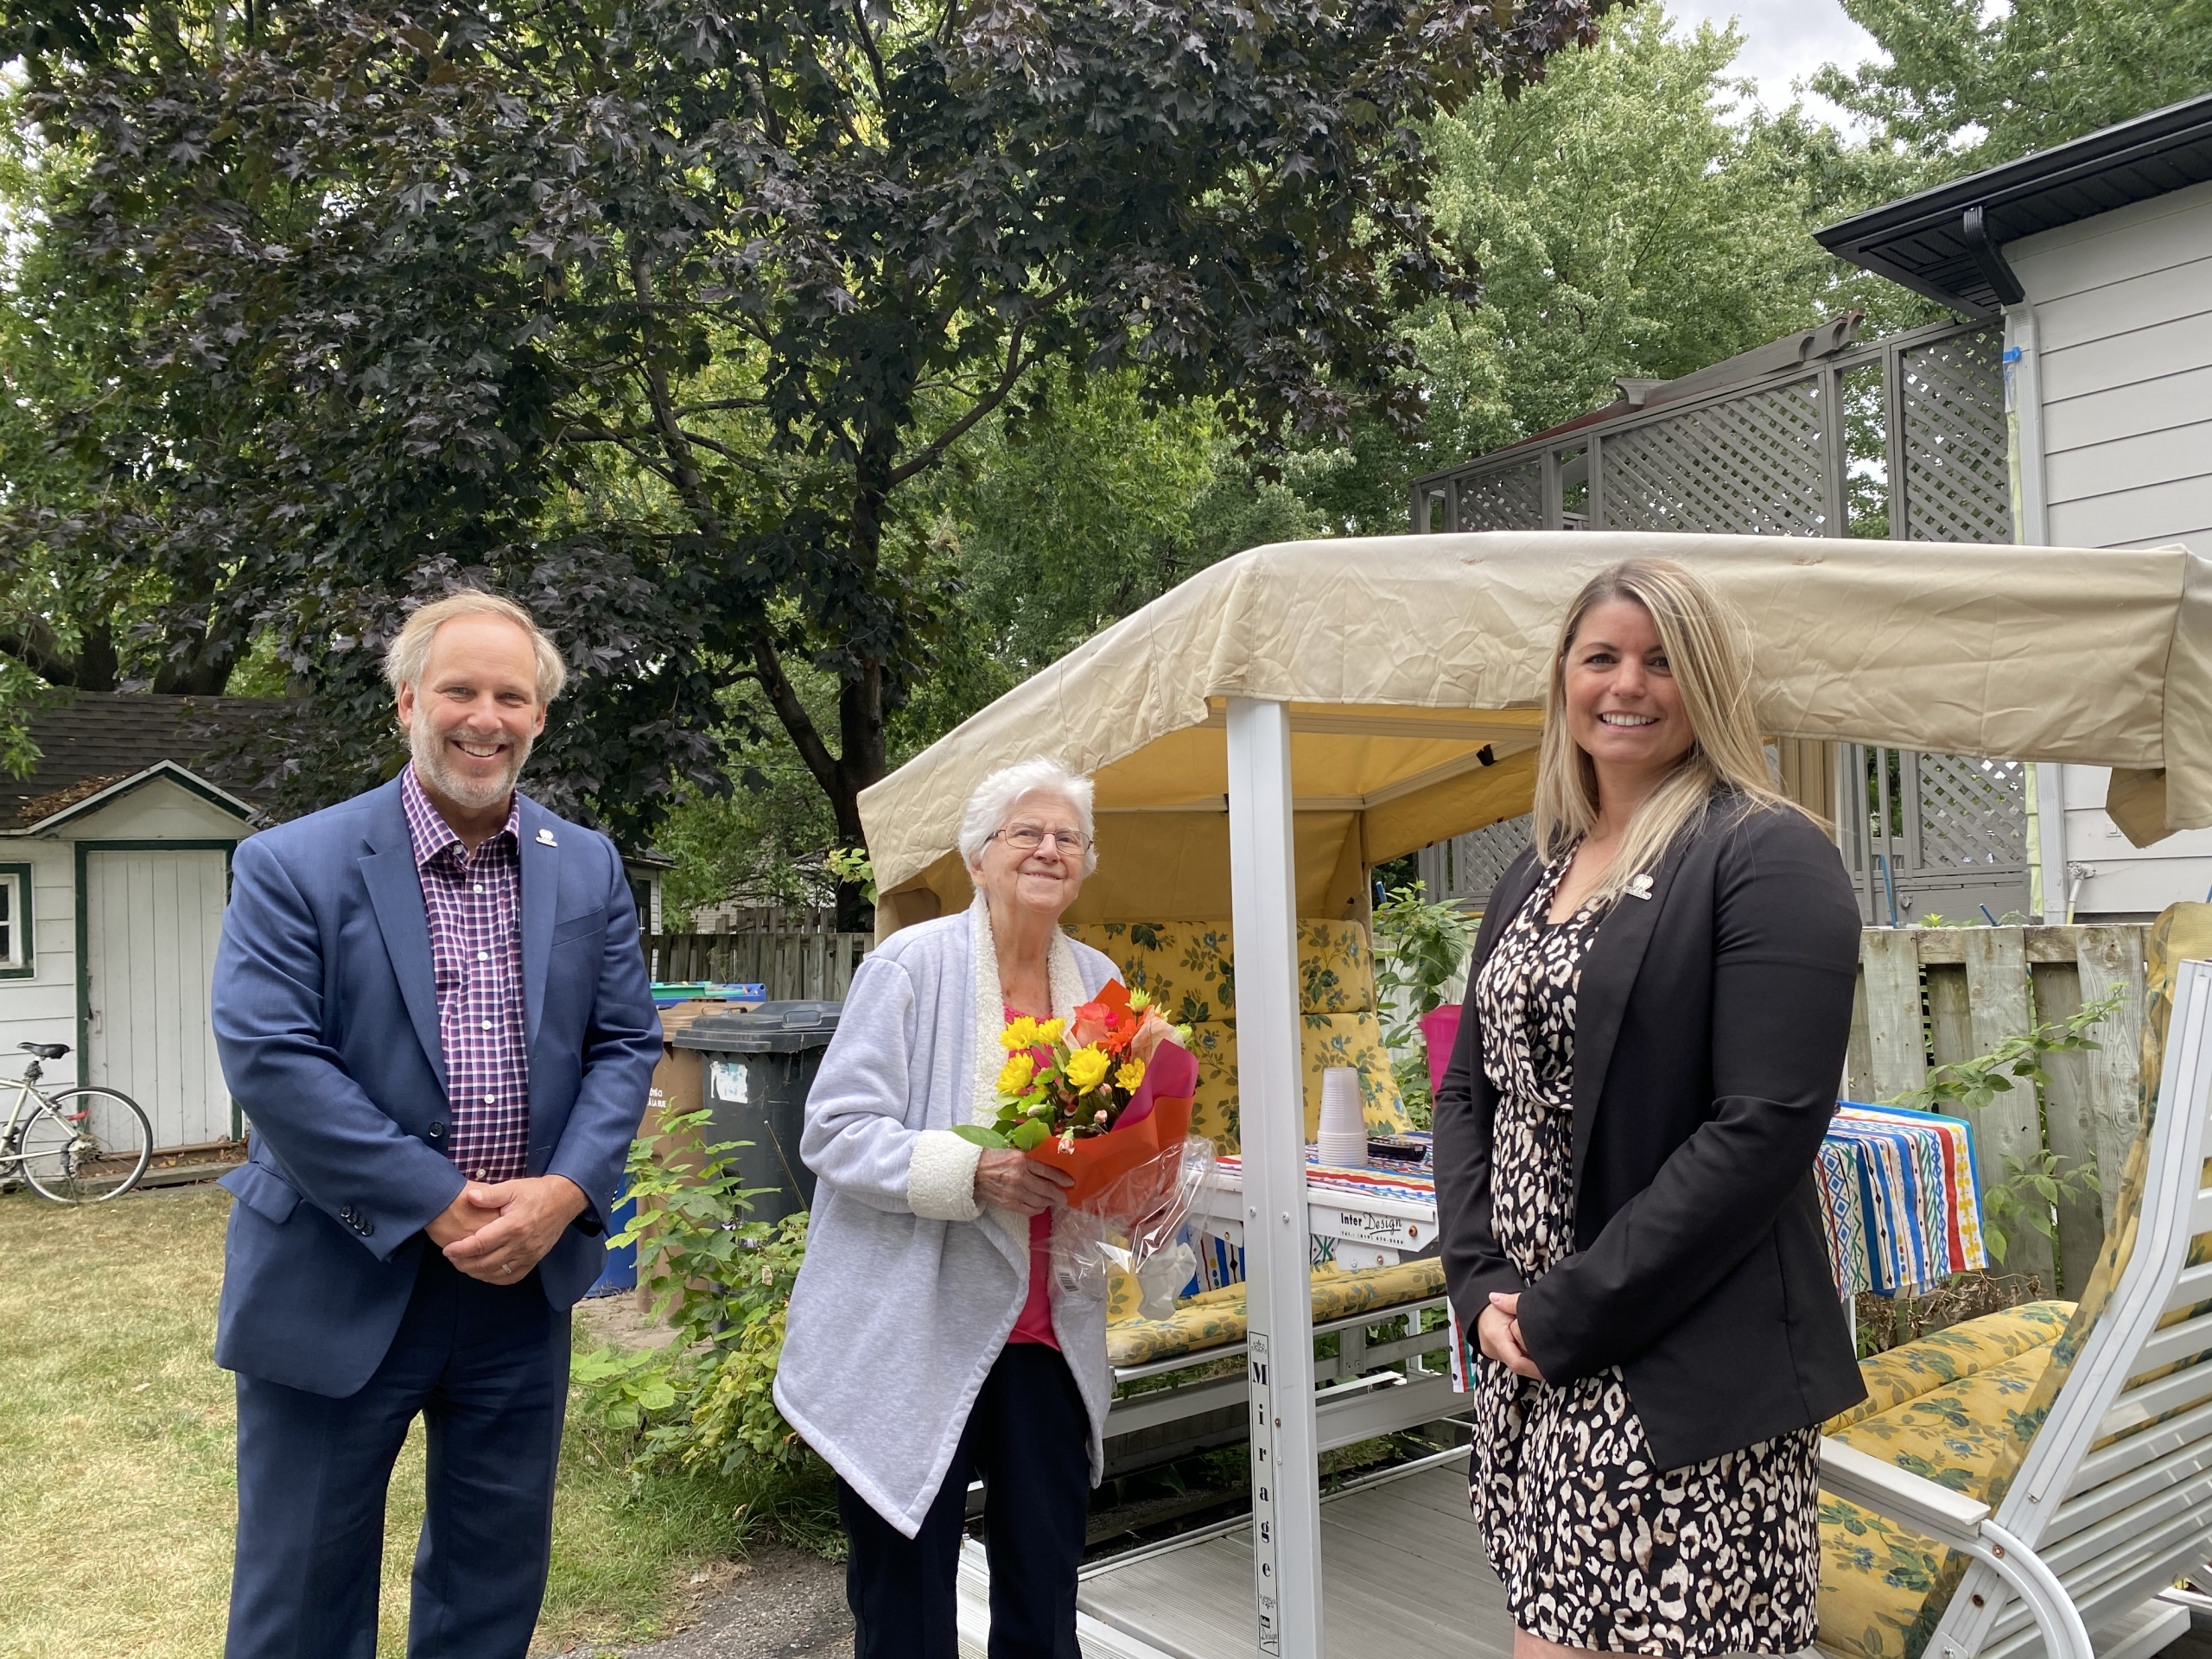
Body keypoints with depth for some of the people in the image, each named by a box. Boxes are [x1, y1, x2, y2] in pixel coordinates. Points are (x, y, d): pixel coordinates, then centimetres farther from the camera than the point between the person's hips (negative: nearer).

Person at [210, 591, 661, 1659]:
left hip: (524, 1277, 4)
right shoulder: (290, 866, -8)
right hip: (339, 1281, -3)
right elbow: (268, 1057, -16)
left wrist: (563, 1193, -13)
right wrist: (442, 1203, -18)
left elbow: (625, 1043, 3)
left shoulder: (589, 868, 4)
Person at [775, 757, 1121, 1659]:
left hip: (1048, 1334, 5)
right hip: (913, 1338, -4)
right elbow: (833, 1131, -14)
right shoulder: (911, 964, -10)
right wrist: (971, 1172, -26)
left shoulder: (1098, 983, 7)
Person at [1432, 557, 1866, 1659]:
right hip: (1526, 1361, 7)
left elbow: (1765, 1128, -17)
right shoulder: (1534, 874, 12)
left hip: (1688, 1380, -6)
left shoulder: (1766, 855, -9)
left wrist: (1566, 1316, -16)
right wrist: (1481, 1283, -3)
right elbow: (1467, 1089, 12)